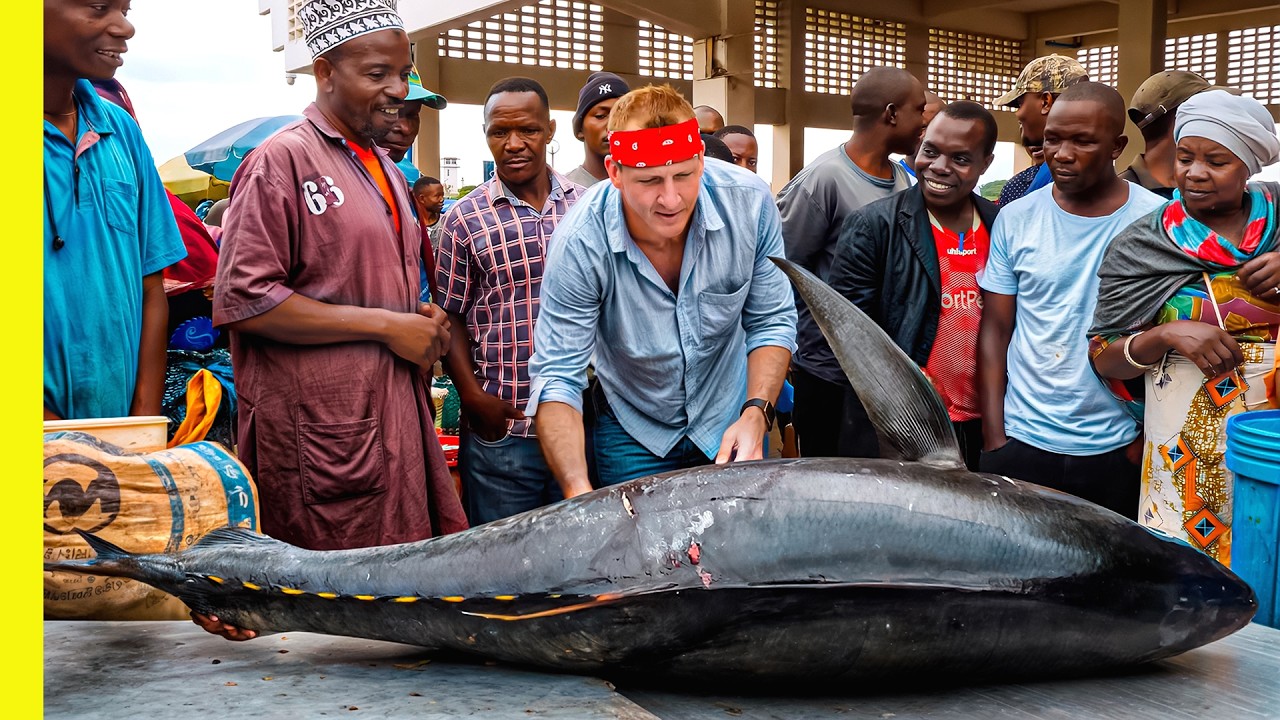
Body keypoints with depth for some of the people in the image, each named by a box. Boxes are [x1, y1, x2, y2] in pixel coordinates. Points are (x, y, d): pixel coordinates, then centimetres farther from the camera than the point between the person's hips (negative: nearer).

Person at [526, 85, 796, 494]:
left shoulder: (750, 202, -21)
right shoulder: (580, 244, -27)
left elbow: (771, 322, -8)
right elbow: (557, 377, -24)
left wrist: (756, 415, -23)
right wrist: (579, 492, -38)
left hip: (730, 420, 2)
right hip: (633, 435, -2)